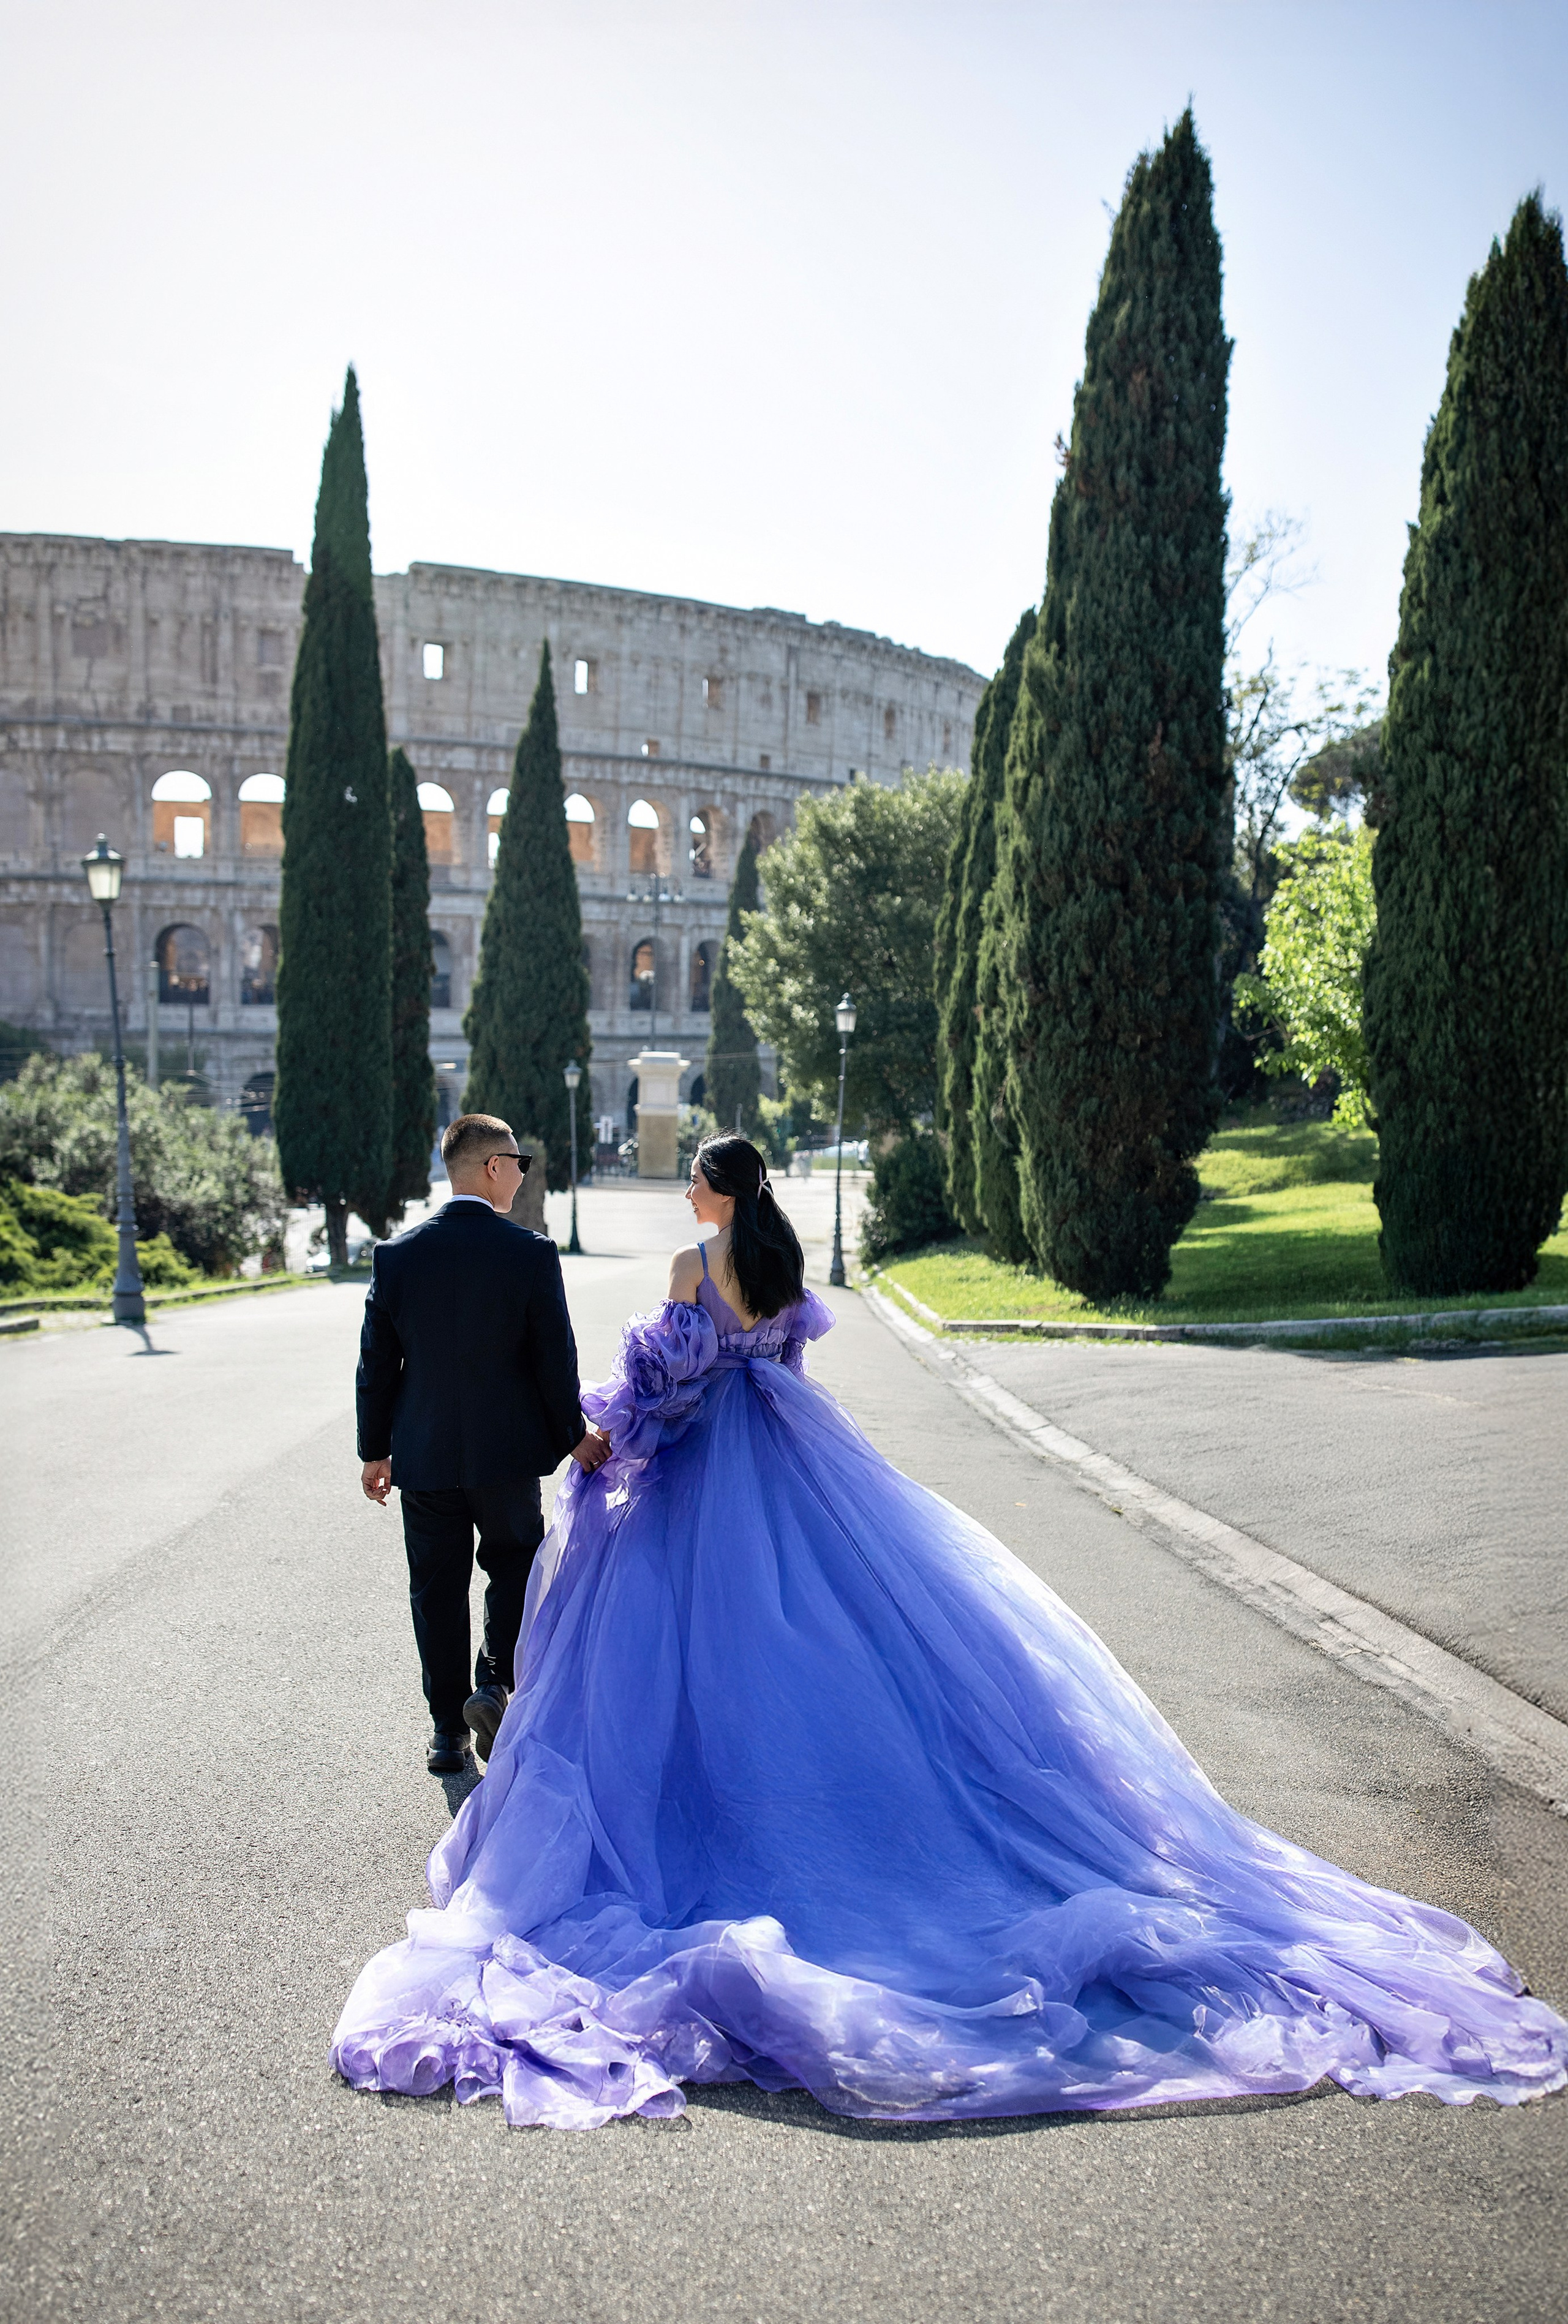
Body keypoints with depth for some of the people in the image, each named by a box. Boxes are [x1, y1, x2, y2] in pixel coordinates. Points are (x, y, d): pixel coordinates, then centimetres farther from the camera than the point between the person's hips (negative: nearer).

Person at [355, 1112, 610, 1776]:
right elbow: (555, 1359, -8)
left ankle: (448, 1730, 19)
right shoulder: (531, 1253, -12)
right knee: (513, 1564, 20)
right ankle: (493, 1680, 3)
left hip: (423, 1454, 2)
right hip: (507, 1450, -2)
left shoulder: (397, 1254, -4)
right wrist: (573, 1436, 7)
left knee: (437, 1586, 12)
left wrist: (375, 1450, 10)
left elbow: (376, 1364, 0)